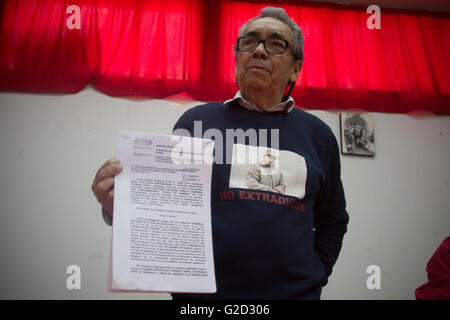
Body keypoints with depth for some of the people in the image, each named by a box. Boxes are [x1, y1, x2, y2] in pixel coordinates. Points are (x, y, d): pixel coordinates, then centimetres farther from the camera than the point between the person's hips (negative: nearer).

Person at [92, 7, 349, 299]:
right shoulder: (198, 120, 0)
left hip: (296, 291, 1)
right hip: (199, 289, -1)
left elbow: (333, 221, 15)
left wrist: (316, 274, 5)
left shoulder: (318, 135, 5)